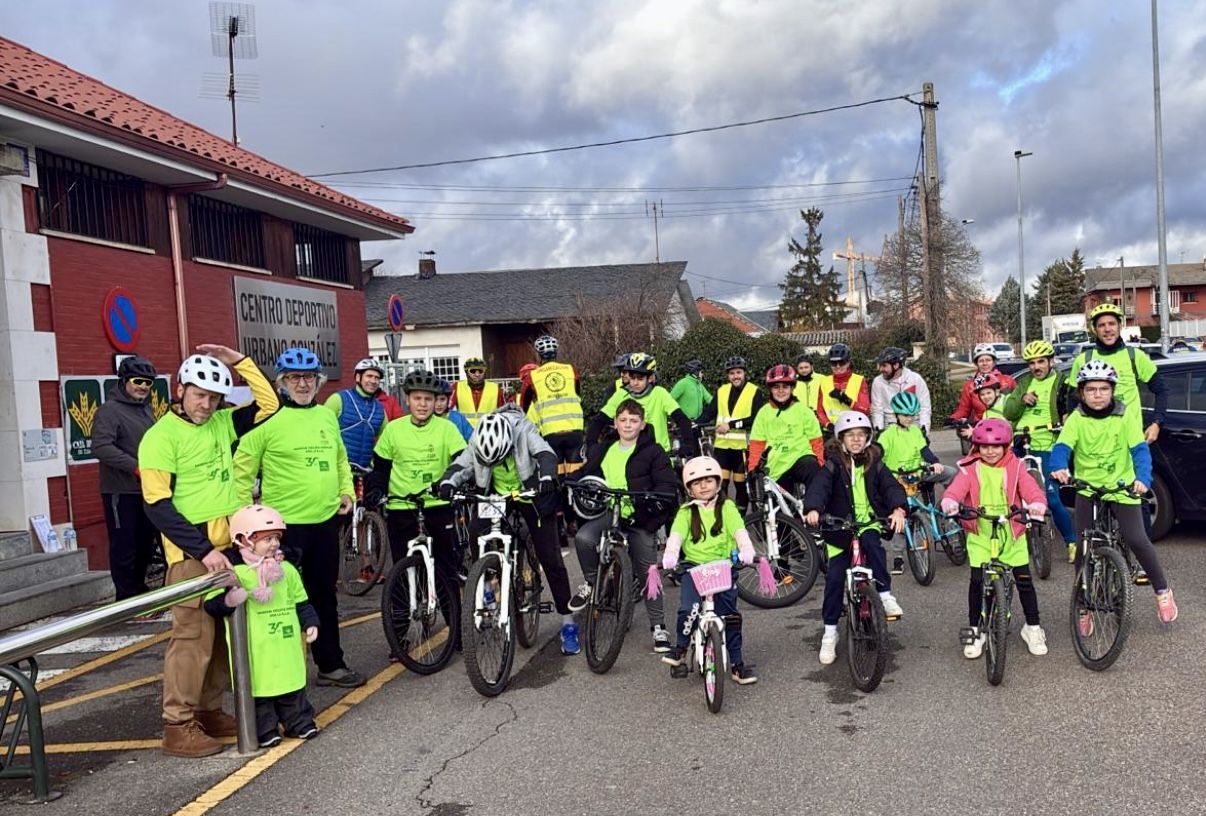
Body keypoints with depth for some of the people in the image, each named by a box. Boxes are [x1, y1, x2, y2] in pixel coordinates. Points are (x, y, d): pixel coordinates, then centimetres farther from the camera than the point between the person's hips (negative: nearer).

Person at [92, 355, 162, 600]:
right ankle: (128, 598, 6)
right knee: (124, 547, -3)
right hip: (121, 492, -8)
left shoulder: (146, 409, 16)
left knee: (147, 543, 15)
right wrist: (136, 467, -25)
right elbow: (101, 447, -21)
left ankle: (139, 588, 29)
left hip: (147, 490, 8)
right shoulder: (110, 410, -9)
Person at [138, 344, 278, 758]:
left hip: (229, 547, 7)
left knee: (223, 635, 11)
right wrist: (203, 550, -19)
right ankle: (177, 726, 2)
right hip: (192, 554, -7)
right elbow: (158, 506, -14)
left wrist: (239, 361, 4)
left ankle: (209, 711, 23)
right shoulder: (161, 436, -9)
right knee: (193, 636, -7)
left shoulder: (220, 424, 9)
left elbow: (268, 404, 14)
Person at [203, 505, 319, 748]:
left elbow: (301, 602, 16)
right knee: (259, 690, 4)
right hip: (256, 653, -5)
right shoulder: (236, 574, -10)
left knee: (293, 686, 14)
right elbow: (211, 604, -15)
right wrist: (227, 600, -34)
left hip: (287, 648, 5)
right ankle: (265, 730, 17)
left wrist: (309, 623, 5)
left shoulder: (287, 570, 8)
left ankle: (299, 721, 28)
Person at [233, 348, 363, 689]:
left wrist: (346, 492, 11)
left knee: (325, 597, 16)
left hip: (326, 521, 6)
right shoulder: (268, 419, -9)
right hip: (284, 524, -6)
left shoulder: (327, 416, 10)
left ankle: (331, 665, 28)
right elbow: (242, 469, -8)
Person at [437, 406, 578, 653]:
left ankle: (568, 626, 2)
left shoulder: (523, 430, -24)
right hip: (497, 497, 4)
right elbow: (461, 465, -21)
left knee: (551, 559, -6)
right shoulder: (478, 439, -15)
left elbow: (545, 454, -38)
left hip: (532, 497, -3)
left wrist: (547, 477, -57)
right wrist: (448, 482, -41)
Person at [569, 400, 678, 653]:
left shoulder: (653, 452, 0)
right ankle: (591, 582, -3)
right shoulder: (601, 452, 14)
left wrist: (653, 504, -25)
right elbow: (584, 477, 20)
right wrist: (576, 493, -1)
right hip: (607, 512, 2)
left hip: (639, 518, -2)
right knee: (583, 537, -29)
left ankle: (658, 626, 16)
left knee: (648, 572, 3)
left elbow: (668, 486, -7)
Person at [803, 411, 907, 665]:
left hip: (868, 523, 1)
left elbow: (891, 486, -11)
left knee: (872, 543, -33)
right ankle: (830, 632, 9)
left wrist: (898, 509, -32)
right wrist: (813, 509, -41)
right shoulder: (833, 465, -5)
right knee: (834, 577, -4)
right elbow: (819, 486, -21)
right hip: (839, 529, -1)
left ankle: (885, 595, -20)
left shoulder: (874, 464, 2)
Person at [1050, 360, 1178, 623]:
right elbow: (1062, 447, -18)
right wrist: (1059, 468, -40)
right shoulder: (1076, 419, -6)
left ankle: (1162, 590, 14)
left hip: (1122, 488, -1)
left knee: (1136, 540, -12)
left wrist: (1143, 478, -31)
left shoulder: (1125, 416, -6)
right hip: (1086, 489, 1)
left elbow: (1140, 449, -13)